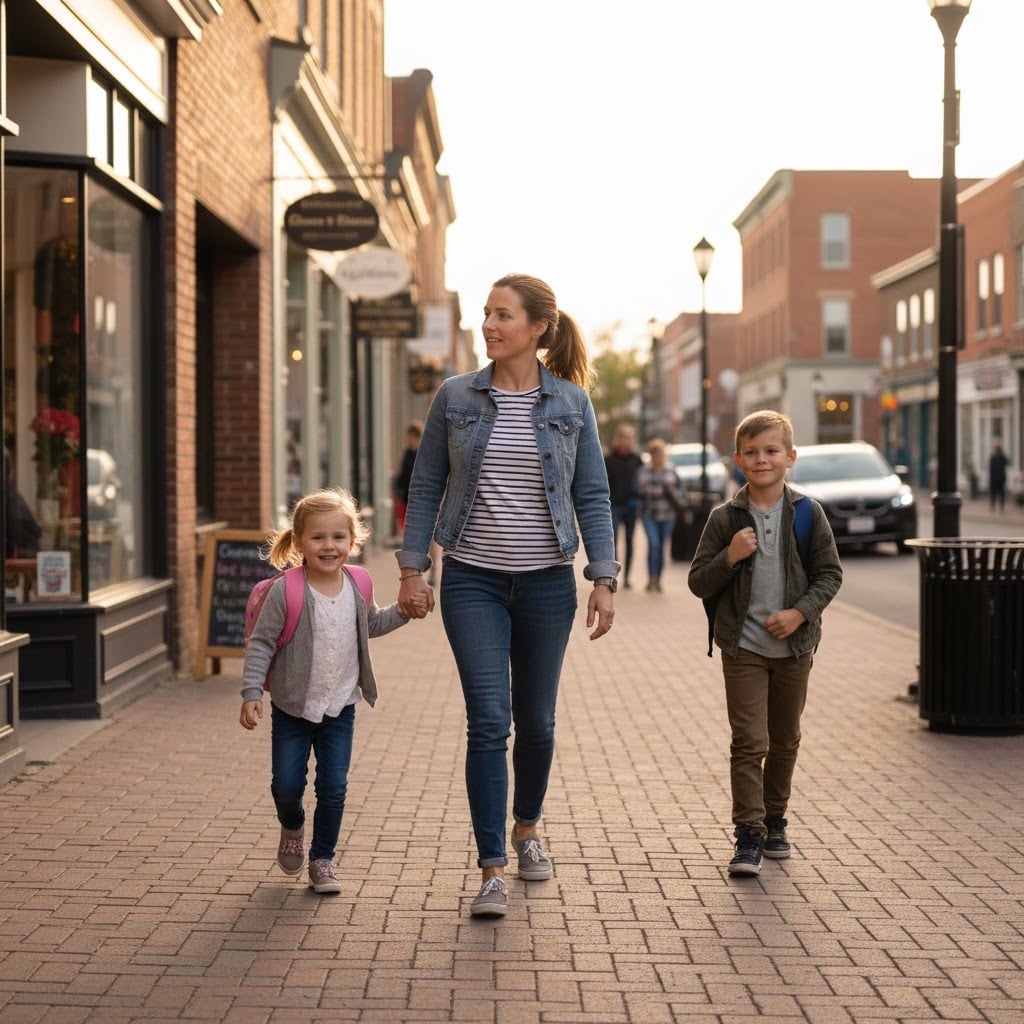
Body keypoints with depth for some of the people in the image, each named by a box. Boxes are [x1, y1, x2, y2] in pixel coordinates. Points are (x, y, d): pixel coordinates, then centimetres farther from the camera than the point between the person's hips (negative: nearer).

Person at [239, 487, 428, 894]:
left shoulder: (356, 586, -3)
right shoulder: (285, 591, -18)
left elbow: (370, 623, 18)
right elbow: (260, 643, -13)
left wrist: (403, 612, 2)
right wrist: (251, 694, -19)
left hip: (340, 708, 2)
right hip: (292, 708, -2)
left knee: (333, 787, 0)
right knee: (287, 784, 3)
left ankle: (323, 860, 17)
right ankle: (292, 828, 37)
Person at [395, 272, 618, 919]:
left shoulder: (571, 402, 0)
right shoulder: (456, 397, 1)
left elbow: (592, 495, 1)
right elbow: (427, 485, 5)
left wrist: (604, 579, -5)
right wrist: (412, 567, -1)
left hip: (546, 581, 1)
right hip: (473, 580, -1)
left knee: (536, 720, 12)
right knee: (489, 720, -8)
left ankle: (527, 829, 37)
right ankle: (493, 871, -4)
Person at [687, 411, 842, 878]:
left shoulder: (808, 513, -2)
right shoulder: (725, 518, -4)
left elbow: (830, 573, 1)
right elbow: (698, 582, -1)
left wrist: (801, 611, -13)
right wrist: (729, 557, -18)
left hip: (794, 647, 2)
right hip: (743, 647, -2)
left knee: (785, 741, 15)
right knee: (749, 742, -6)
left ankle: (775, 820, 31)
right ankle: (748, 834, -2)